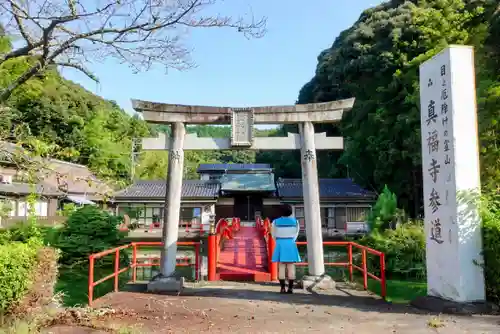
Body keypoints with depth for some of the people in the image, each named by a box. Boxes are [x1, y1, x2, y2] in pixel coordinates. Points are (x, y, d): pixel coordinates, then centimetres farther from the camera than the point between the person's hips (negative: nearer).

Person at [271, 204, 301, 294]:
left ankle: (282, 288, -2)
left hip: (280, 245, -1)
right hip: (291, 245, 1)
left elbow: (273, 234, 6)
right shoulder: (295, 221, 2)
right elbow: (296, 233, 6)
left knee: (281, 267, 0)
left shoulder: (276, 221, -1)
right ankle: (290, 288, 0)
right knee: (291, 267, 2)